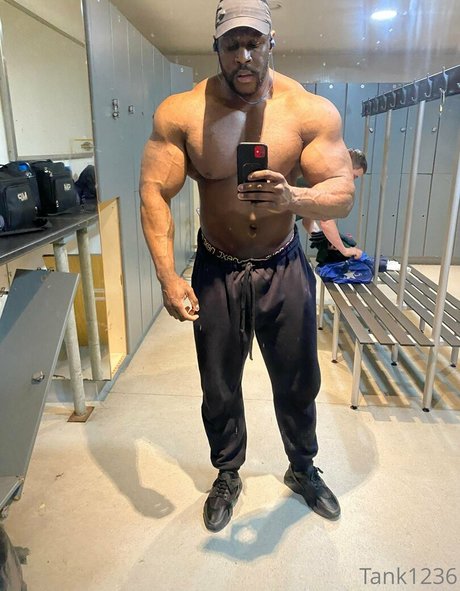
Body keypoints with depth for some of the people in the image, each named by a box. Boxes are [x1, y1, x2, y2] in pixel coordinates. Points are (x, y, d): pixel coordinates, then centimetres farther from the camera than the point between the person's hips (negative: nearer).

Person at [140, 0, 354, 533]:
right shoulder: (179, 113, -10)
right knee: (219, 388, 15)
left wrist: (291, 199, -37)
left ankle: (303, 469, 46)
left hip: (285, 269, 1)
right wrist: (168, 277, -23)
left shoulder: (312, 110, -10)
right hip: (216, 271, 0)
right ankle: (227, 475, 44)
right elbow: (154, 193, -13)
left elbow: (343, 194, -14)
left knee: (298, 382, 16)